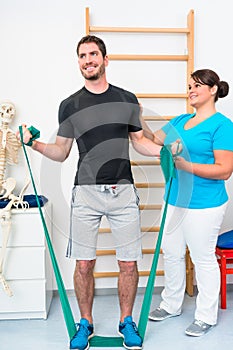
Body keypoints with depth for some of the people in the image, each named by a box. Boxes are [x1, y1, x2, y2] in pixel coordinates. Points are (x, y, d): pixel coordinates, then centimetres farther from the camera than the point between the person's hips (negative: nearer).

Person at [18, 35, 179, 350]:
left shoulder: (127, 99, 7)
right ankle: (85, 324, 27)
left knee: (128, 263, 6)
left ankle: (126, 321, 28)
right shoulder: (70, 105, 4)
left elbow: (139, 140, 16)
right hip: (86, 194, 0)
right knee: (84, 264, 5)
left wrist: (165, 149, 0)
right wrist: (35, 144, -10)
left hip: (123, 192, 1)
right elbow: (61, 152, 7)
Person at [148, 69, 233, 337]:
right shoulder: (181, 121, 11)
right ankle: (171, 305, 37)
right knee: (171, 253, 17)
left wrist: (188, 166, -26)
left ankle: (206, 316, 23)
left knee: (203, 259, 5)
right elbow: (153, 139, 13)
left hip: (204, 205, -7)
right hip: (176, 199, 8)